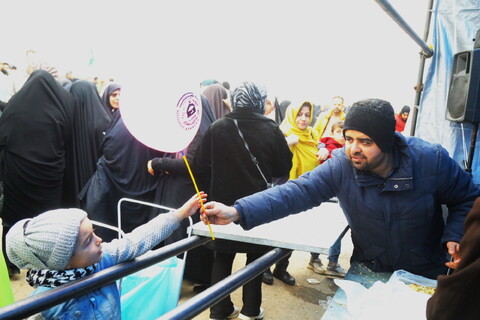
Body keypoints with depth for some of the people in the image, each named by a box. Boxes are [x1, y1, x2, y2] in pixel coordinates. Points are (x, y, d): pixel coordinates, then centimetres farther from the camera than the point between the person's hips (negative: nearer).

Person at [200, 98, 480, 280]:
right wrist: (238, 212, -43)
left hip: (426, 275, 0)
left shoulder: (431, 159, -21)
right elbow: (297, 192, -31)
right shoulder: (341, 165, -21)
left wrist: (454, 235, -22)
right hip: (369, 272, 0)